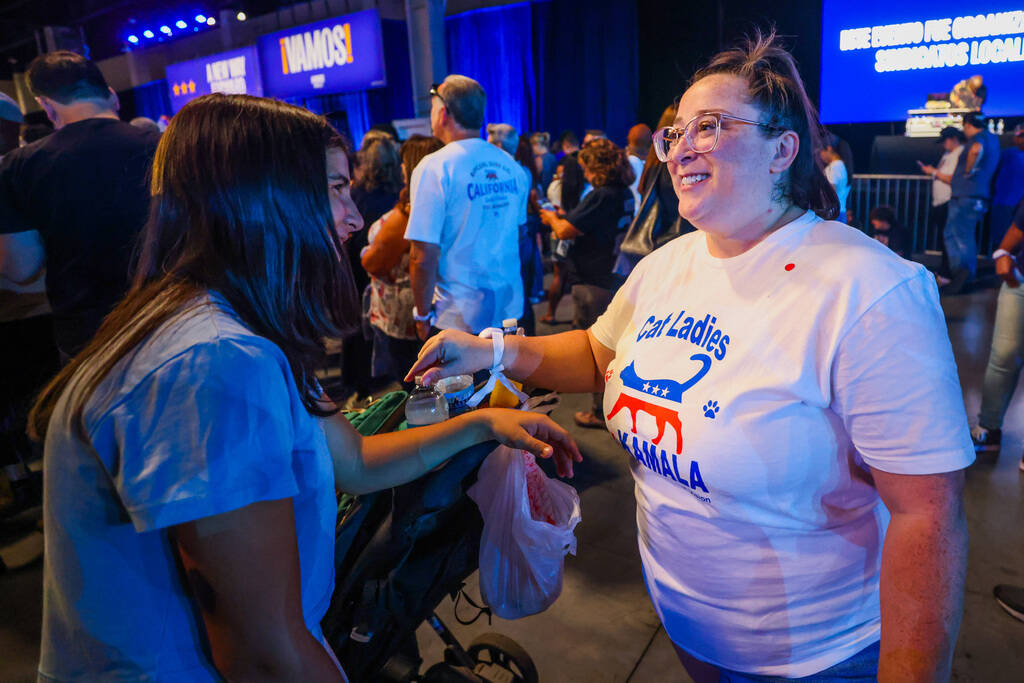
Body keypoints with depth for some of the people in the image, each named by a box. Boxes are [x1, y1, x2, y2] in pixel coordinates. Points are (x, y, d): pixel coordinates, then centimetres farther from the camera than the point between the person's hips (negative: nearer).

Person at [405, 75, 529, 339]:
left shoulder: (434, 168, -14)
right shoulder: (511, 165, 5)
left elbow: (424, 257, -18)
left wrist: (423, 314, -5)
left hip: (459, 317, -5)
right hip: (511, 309, 6)